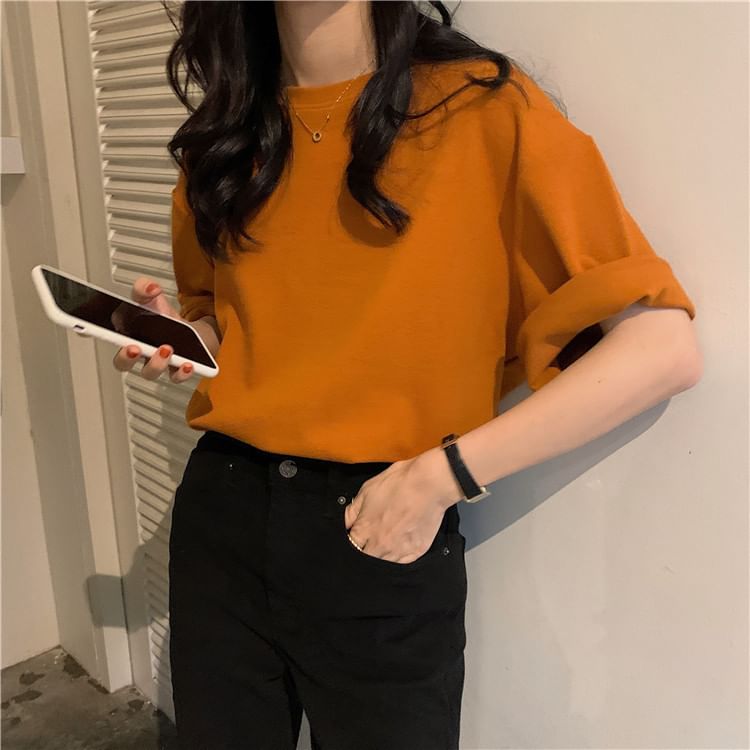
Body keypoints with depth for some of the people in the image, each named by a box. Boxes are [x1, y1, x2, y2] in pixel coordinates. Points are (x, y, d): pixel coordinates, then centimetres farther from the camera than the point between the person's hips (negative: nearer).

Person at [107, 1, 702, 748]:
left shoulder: (482, 106, -10)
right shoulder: (224, 136, 7)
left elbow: (663, 348, -15)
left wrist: (441, 476, -18)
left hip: (386, 539, -4)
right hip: (220, 514, 5)